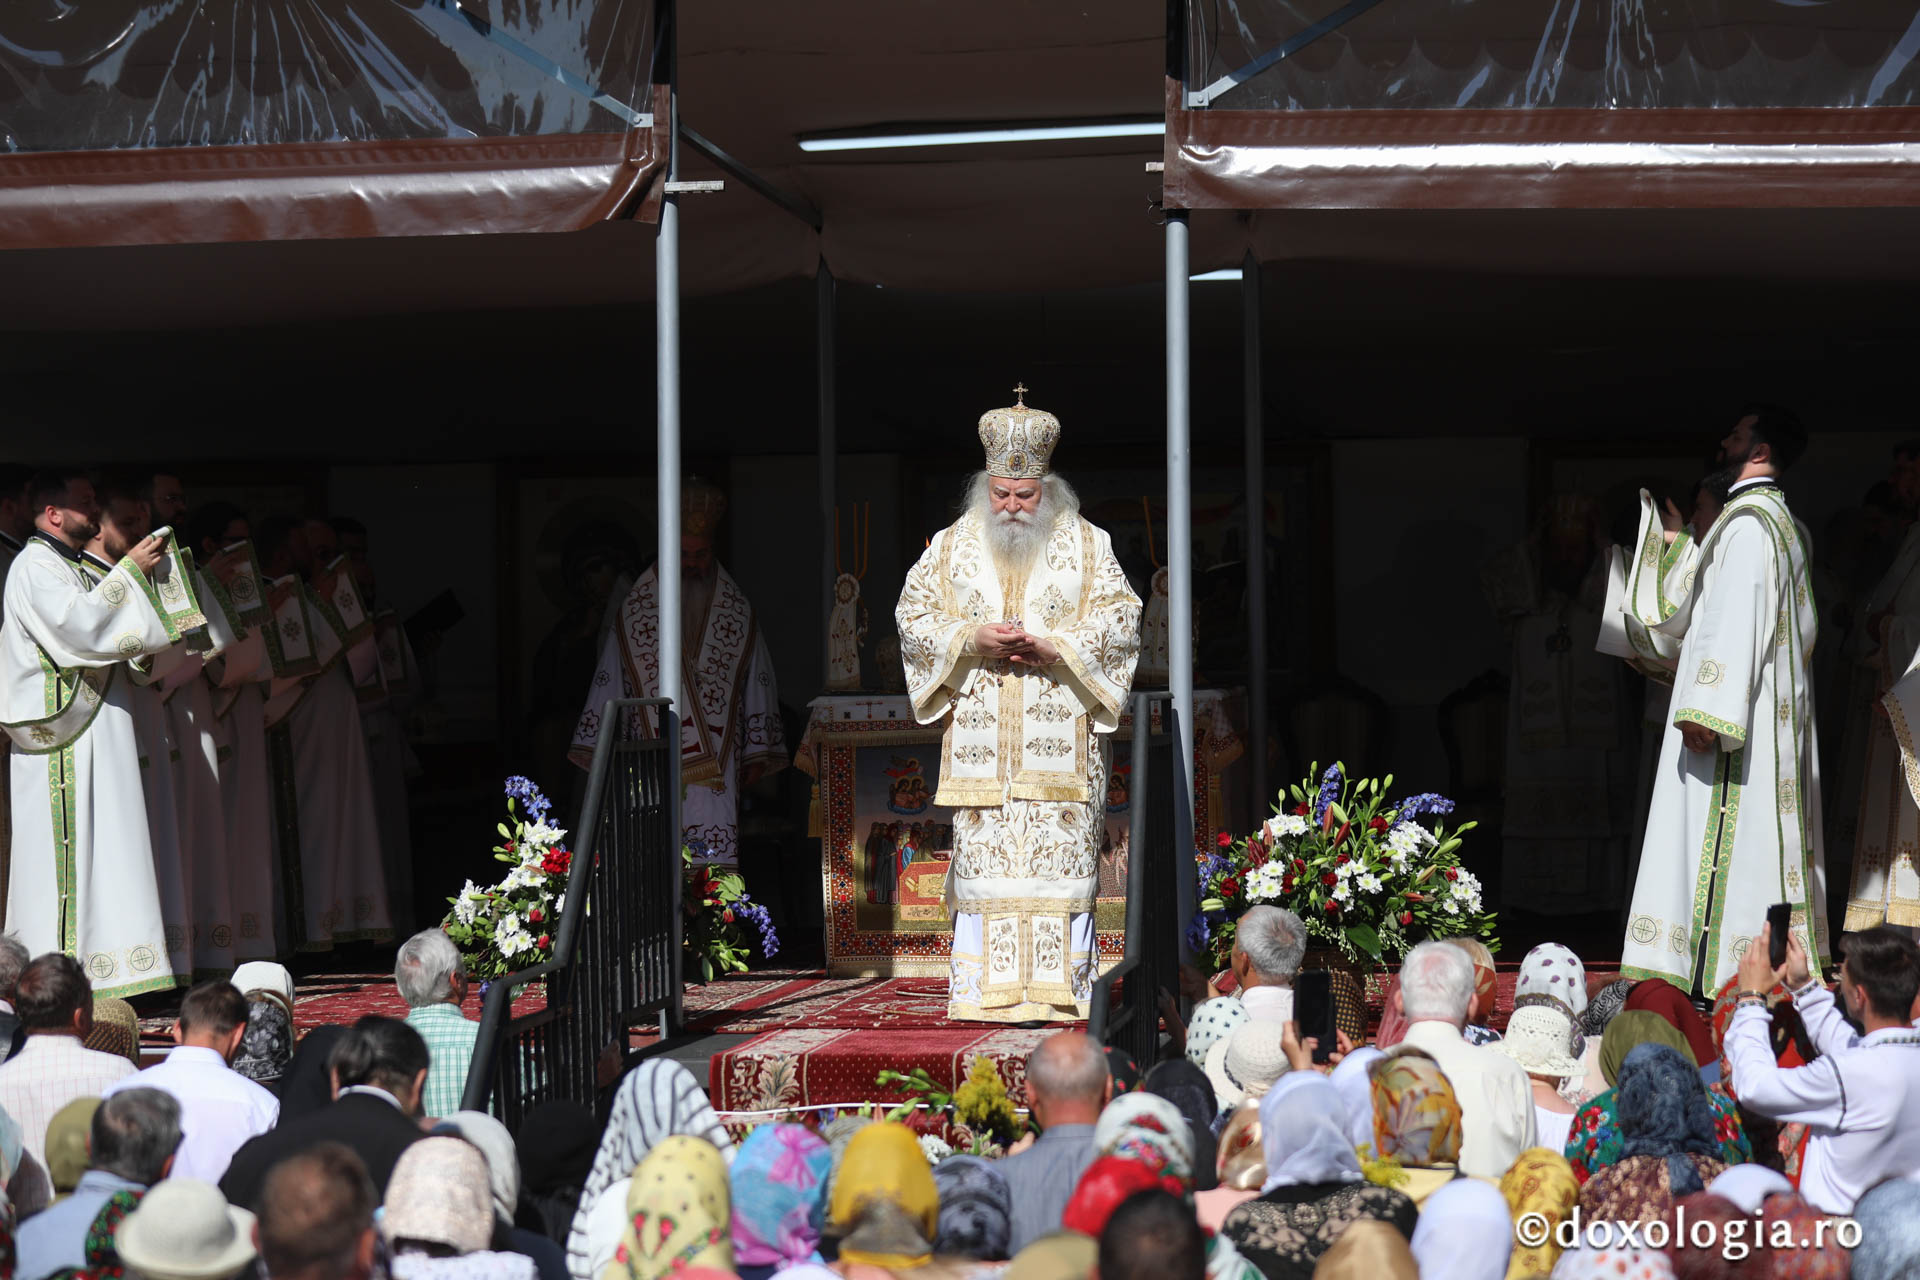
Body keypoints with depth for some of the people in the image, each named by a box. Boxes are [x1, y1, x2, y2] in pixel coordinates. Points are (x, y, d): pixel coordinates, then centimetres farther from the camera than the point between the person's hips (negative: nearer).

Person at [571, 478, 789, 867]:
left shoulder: (736, 609, 12)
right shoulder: (636, 606, 9)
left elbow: (758, 686, 15)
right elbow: (609, 684, 11)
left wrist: (757, 754, 12)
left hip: (717, 764, 1)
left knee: (715, 871, -9)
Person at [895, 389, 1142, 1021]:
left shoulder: (1086, 544, 7)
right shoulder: (953, 544, 10)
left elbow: (1118, 617, 2)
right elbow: (914, 614, 6)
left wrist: (1051, 646, -12)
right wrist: (973, 638, -11)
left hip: (1059, 737, -1)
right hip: (979, 734, 1)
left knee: (1060, 857, -5)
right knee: (983, 857, -3)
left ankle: (1057, 991, -2)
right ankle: (983, 990, -2)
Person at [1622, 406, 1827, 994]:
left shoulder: (1748, 521, -14)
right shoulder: (1784, 521, 17)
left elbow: (1737, 615, -21)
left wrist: (1708, 708, -24)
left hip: (1740, 707, -10)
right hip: (1778, 705, 10)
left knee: (1725, 834, -11)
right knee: (1768, 833, 10)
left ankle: (1722, 969, -13)